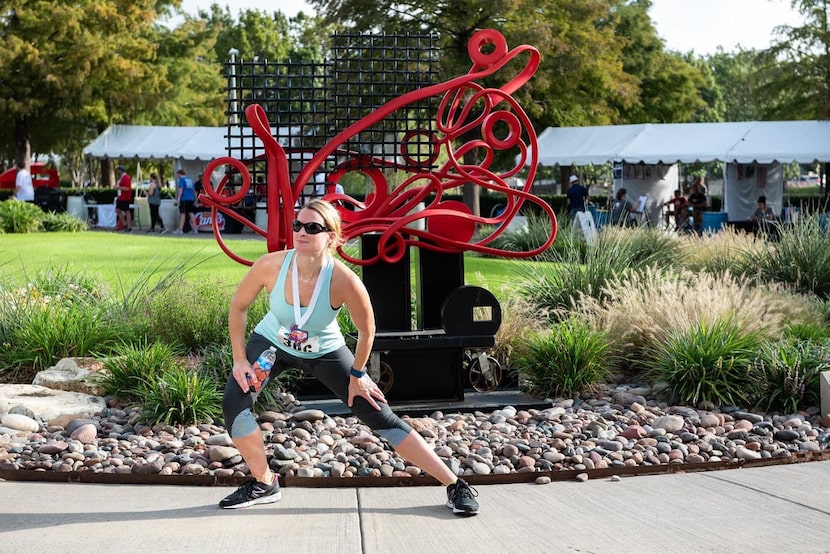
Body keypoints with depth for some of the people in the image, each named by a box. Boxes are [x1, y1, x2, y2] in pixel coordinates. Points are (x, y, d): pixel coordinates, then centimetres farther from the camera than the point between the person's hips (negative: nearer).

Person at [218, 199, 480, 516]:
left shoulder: (344, 282, -35)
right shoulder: (271, 266, -30)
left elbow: (366, 330, -15)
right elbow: (238, 306, -10)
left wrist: (357, 375, -6)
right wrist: (240, 359, -11)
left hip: (325, 352, -2)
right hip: (272, 342, 2)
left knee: (382, 418, -5)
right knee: (234, 403, -21)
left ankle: (454, 485, 4)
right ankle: (264, 485, 2)